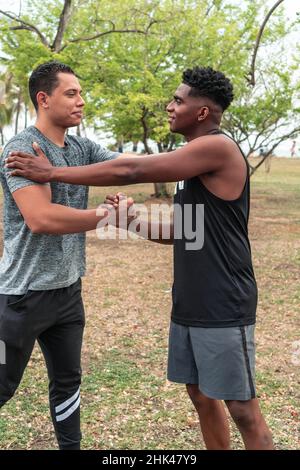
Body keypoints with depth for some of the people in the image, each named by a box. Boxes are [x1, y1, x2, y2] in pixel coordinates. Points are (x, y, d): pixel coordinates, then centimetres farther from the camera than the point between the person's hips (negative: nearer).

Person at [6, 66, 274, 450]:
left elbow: (131, 171, -20)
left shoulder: (218, 148, -16)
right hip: (188, 304, 9)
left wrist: (52, 173, -13)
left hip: (223, 307, -9)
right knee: (200, 395, 16)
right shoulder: (194, 161, 13)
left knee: (242, 407, 2)